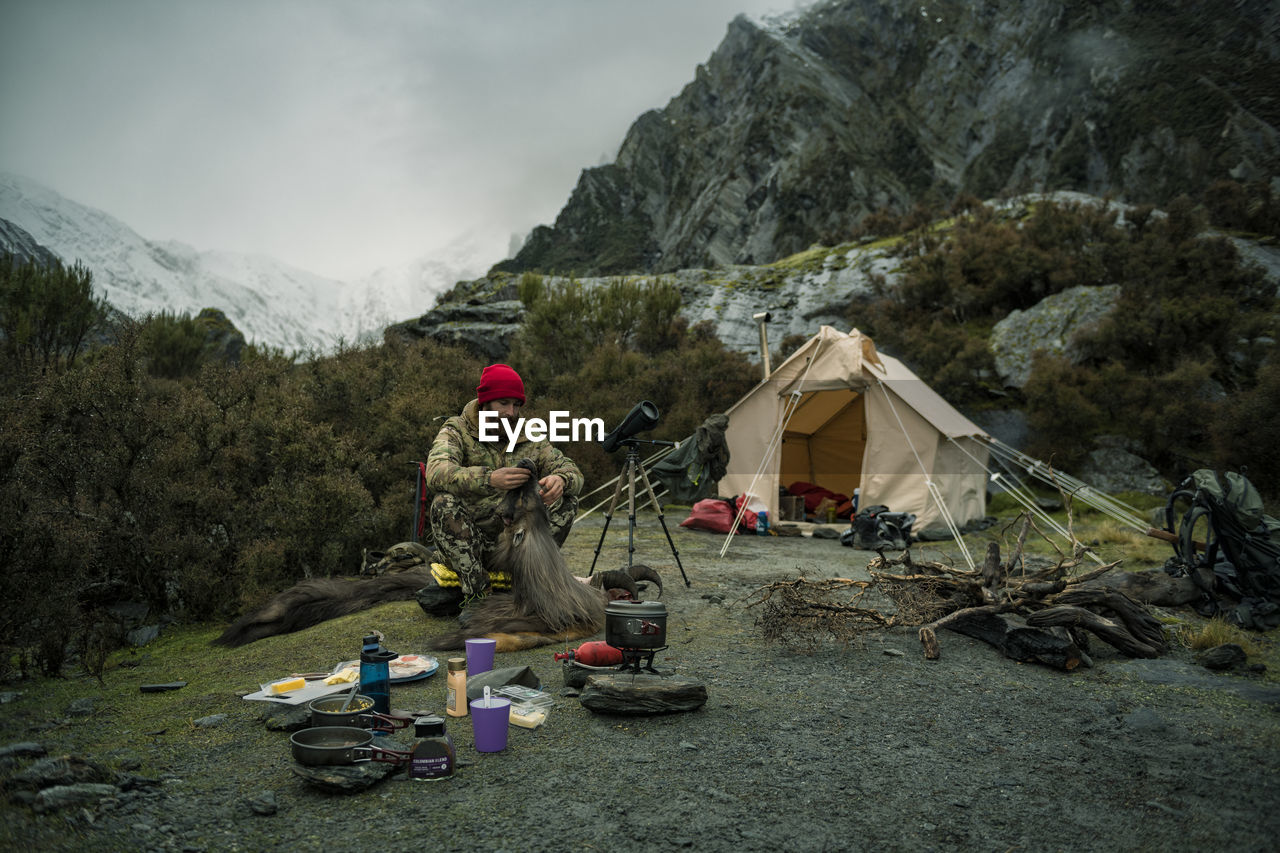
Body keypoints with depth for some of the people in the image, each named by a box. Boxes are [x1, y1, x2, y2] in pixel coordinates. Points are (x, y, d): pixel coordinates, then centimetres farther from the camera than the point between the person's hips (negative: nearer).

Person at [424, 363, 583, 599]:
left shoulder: (529, 437, 7)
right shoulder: (456, 431, -5)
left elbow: (573, 472, 1)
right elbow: (436, 473, -25)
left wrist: (560, 479, -26)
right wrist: (489, 479, -42)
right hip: (465, 543, -3)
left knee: (567, 500, -11)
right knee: (444, 502, -30)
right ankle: (476, 592, -24)